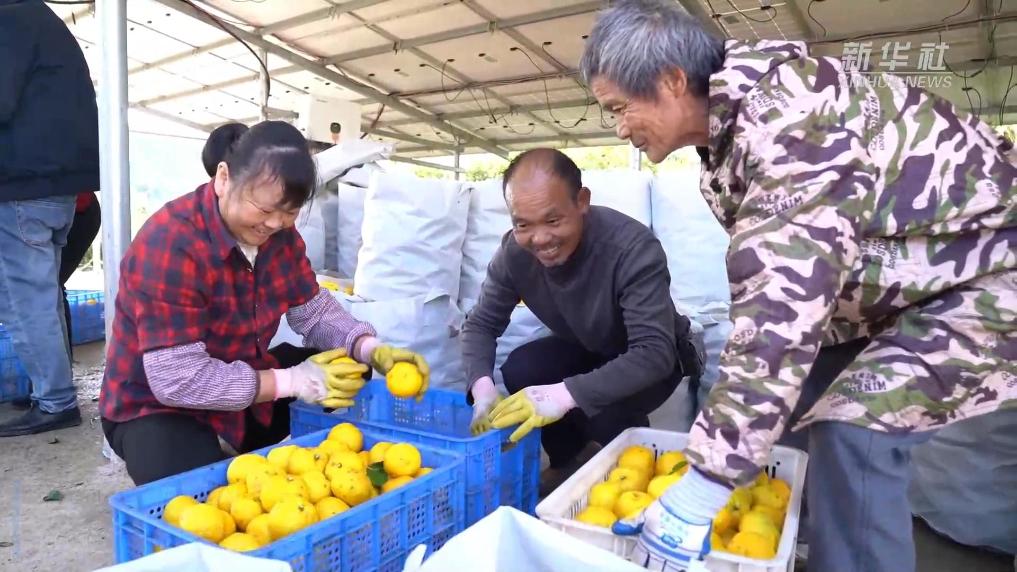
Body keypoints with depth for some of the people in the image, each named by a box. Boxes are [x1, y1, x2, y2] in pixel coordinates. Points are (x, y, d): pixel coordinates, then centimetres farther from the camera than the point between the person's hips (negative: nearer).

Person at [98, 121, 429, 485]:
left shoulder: (277, 233, -6)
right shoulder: (169, 244, -29)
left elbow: (313, 310, -1)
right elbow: (177, 380, -32)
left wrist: (372, 350, -20)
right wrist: (292, 382, -32)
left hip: (244, 384, 7)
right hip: (158, 406, -6)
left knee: (349, 373, -7)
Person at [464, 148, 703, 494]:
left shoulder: (633, 248, -37)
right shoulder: (514, 251, -21)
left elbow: (654, 352, -42)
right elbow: (481, 324, -12)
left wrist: (567, 393, -55)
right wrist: (482, 385, -33)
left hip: (656, 356, -4)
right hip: (586, 348, 5)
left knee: (602, 407, -33)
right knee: (519, 370, -22)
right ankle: (569, 461, 6)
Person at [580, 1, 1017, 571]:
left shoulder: (787, 123, -32)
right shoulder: (738, 114, -2)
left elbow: (780, 315, -38)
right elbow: (776, 283, 8)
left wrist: (701, 489, -36)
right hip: (900, 276, 9)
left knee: (853, 433, -22)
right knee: (793, 395, 8)